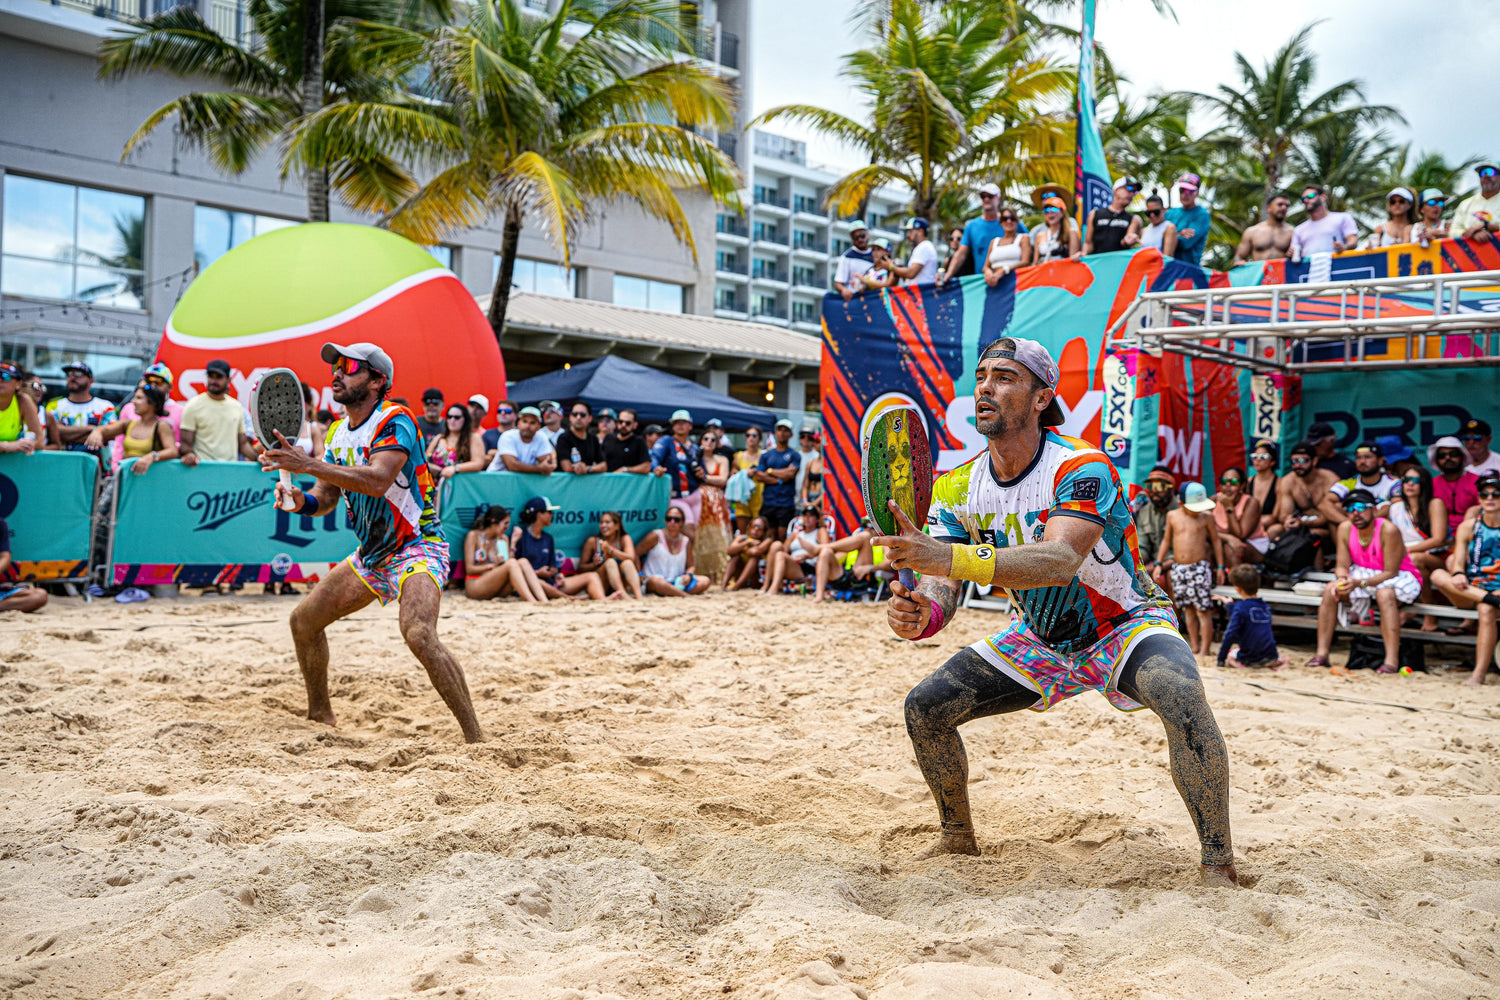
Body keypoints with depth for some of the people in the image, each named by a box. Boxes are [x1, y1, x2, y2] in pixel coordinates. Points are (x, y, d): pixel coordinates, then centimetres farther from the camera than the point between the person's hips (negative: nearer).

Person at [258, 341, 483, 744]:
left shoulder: (395, 420, -17)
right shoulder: (339, 431, 9)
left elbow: (377, 481, -34)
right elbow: (326, 496, 10)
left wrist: (307, 464, -37)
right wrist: (301, 500, -13)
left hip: (417, 547, -9)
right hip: (371, 554, 9)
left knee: (419, 634, -31)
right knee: (304, 620, 12)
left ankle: (475, 737, -26)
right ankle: (320, 715, 32)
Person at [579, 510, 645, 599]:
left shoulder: (624, 539, 4)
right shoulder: (592, 541, 2)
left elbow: (631, 558, -15)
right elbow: (581, 567, 3)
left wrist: (610, 550, -26)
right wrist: (594, 564, -18)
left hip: (621, 582, 1)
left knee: (627, 563, -25)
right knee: (610, 562, -27)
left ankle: (638, 595, -46)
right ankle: (623, 595, -49)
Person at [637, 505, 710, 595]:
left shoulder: (686, 541, 10)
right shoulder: (656, 536, -2)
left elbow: (690, 566, 16)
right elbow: (635, 553, 0)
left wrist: (688, 576, -6)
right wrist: (640, 574, -9)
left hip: (677, 582, 6)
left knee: (705, 581, -17)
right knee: (657, 582, -42)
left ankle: (669, 592, -26)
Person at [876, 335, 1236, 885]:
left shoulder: (1083, 467, -27)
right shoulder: (956, 488, -10)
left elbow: (1061, 561, -45)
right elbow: (943, 590, -18)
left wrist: (952, 558, -59)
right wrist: (920, 614, -44)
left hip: (1123, 626, -5)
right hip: (1039, 639, 5)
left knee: (1178, 694, -36)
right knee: (926, 707, -6)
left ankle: (1219, 867, -20)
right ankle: (959, 838, 19)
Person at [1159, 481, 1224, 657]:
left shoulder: (1206, 516, 0)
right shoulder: (1172, 516, 6)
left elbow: (1216, 540, 6)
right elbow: (1166, 541, 14)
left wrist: (1220, 566, 5)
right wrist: (1159, 563, 10)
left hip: (1200, 567, -3)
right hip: (1178, 568, 3)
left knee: (1203, 610, -4)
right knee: (1189, 609, 10)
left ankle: (1204, 650, 0)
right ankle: (1194, 646, 17)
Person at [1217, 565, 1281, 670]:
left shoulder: (1240, 607, -14)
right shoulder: (1265, 606, 6)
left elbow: (1230, 634, -17)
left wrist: (1221, 661, -12)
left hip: (1250, 659, -6)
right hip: (1270, 656, 6)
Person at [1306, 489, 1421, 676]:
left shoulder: (1388, 530, -24)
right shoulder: (1345, 529, -8)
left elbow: (1390, 572, -25)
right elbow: (1342, 565, -5)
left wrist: (1360, 583, -37)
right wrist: (1342, 579, -29)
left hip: (1399, 577, -5)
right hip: (1364, 574, 6)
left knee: (1385, 593, -37)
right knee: (1330, 590, -17)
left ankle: (1392, 661, -40)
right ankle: (1322, 654, -16)